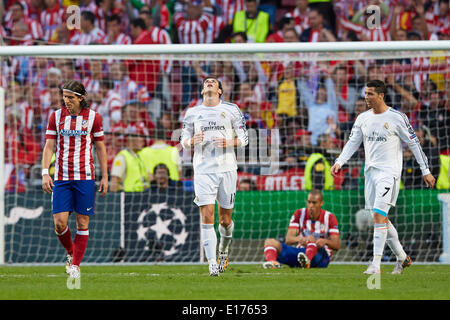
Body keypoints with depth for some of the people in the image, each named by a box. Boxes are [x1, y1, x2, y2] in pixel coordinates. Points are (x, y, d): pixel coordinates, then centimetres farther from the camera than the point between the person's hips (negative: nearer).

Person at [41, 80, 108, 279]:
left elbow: (101, 148, 6)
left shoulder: (93, 117, 1)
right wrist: (45, 173, -8)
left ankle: (75, 265, 8)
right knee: (60, 222, -7)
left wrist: (104, 177, 3)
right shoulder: (56, 116, 4)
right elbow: (49, 147, 3)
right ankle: (71, 253, 20)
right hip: (61, 178, 1)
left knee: (83, 222, 0)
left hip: (85, 177, -1)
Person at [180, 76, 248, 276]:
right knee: (207, 217, -13)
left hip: (227, 168, 0)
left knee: (225, 220, 5)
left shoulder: (231, 110, 8)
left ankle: (223, 251, 35)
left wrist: (230, 143, -11)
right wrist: (192, 141, -9)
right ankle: (212, 264, -15)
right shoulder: (192, 113, 12)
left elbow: (244, 138, 9)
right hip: (203, 170, 0)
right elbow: (184, 141, 14)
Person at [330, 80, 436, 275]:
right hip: (371, 171, 7)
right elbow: (353, 142, 12)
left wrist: (426, 171, -2)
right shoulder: (362, 118, 9)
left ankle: (376, 264, -22)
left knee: (378, 215, -19)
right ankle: (402, 257, 27)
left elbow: (414, 143, -2)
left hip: (389, 171, -7)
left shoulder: (396, 118, -7)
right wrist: (339, 162, -4)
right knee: (382, 219, 10)